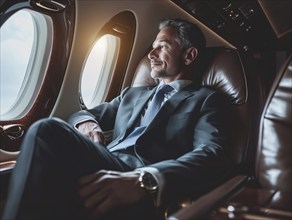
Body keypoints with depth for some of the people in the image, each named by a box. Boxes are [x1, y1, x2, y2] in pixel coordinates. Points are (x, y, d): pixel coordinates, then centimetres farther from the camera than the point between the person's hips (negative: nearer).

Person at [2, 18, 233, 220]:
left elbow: (212, 156, -9)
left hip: (143, 192, -5)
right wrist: (86, 123, 1)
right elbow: (84, 114, 30)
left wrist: (145, 180, -29)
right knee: (48, 129, -27)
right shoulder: (133, 94, 30)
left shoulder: (208, 100, 10)